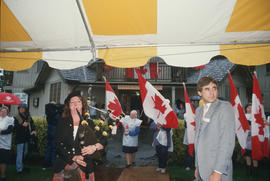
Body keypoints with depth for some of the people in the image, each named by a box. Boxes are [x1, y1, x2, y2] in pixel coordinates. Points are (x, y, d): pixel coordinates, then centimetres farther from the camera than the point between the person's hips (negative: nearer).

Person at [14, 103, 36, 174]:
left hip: (26, 137, 6)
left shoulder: (28, 117, 6)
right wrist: (22, 125, -29)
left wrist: (33, 130, -17)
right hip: (19, 138, -6)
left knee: (25, 152, 17)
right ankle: (19, 169, 8)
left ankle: (21, 166, 34)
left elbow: (32, 124, 1)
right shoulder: (16, 117, -8)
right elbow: (14, 126, -17)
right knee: (20, 153, -3)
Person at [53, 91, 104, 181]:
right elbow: (58, 144, 0)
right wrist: (73, 157, -11)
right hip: (64, 163, 1)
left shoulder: (89, 123, 4)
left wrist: (95, 147, -15)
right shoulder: (62, 122, 6)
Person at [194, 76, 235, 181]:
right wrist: (197, 166, 15)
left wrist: (218, 172, -21)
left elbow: (228, 141, -18)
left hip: (217, 170, -6)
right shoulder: (199, 110, 11)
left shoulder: (225, 107, -11)